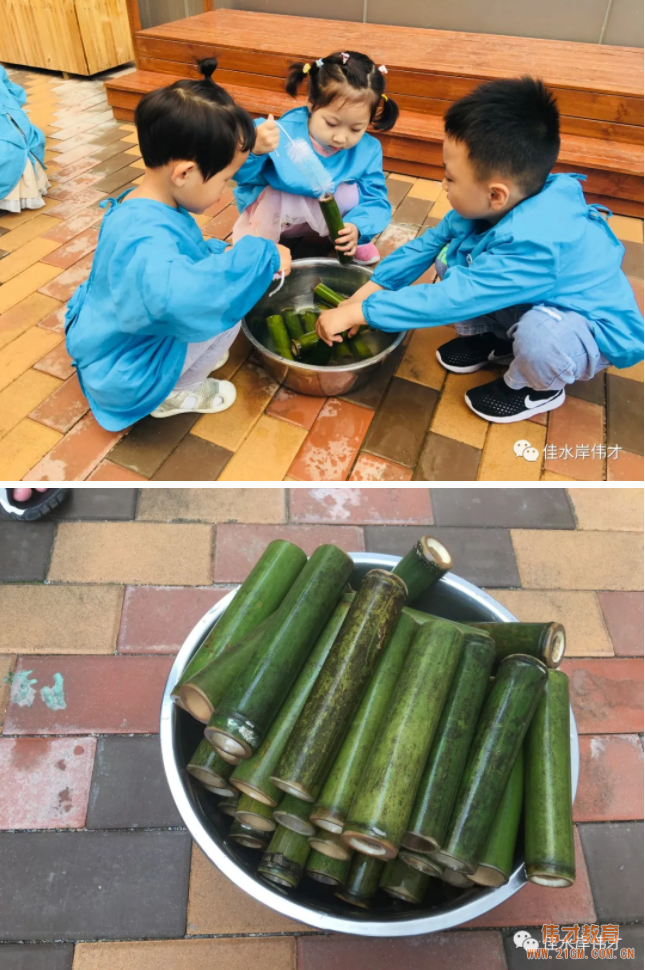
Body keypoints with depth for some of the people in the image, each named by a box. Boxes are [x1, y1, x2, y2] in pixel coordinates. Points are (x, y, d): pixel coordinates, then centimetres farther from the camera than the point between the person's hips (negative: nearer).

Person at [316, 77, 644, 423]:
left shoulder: (534, 246, -40)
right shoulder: (505, 205, -14)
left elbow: (449, 300, -41)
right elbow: (430, 242, -3)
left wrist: (357, 312, -36)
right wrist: (368, 290, -9)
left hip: (596, 333, -7)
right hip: (533, 303, 7)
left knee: (540, 333, -42)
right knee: (450, 258, -4)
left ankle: (536, 386, -6)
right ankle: (490, 338, 15)